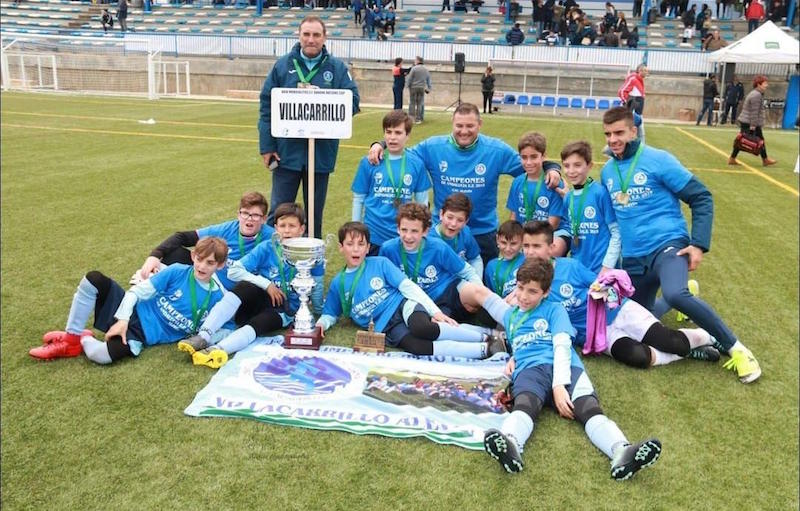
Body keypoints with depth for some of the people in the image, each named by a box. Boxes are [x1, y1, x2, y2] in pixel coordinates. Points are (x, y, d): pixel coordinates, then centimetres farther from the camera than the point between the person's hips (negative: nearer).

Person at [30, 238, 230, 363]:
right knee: (93, 279, -19)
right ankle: (71, 336, -2)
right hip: (133, 314, 2)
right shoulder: (177, 271, -6)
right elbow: (138, 291, -5)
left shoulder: (215, 297, -7)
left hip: (143, 335, -2)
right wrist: (123, 319, -16)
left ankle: (84, 340, 7)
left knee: (100, 355, -32)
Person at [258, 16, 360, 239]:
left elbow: (353, 102, -5)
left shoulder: (338, 68, 1)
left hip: (322, 152, 1)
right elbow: (267, 106, -1)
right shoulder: (282, 65, 1)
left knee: (315, 212, 13)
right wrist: (267, 146, -6)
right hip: (287, 150, 0)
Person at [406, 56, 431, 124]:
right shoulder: (426, 69, 9)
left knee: (412, 103, 1)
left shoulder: (414, 68, -8)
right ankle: (418, 119, 6)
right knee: (419, 104, 6)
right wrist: (429, 88, 23)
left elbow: (409, 79, -6)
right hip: (422, 88, 4)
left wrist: (408, 85, 8)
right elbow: (428, 80, 16)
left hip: (413, 87, -4)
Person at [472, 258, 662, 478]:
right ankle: (509, 444, -63)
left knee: (589, 407, -29)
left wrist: (560, 384, -10)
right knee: (523, 405, -33)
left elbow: (562, 346, 4)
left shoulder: (554, 310, 18)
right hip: (529, 369, 0)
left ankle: (622, 452, -53)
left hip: (565, 368, 0)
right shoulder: (509, 315, 31)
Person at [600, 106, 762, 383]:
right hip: (633, 257, 7)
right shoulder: (607, 171, 9)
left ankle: (735, 349, -17)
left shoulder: (657, 160, -7)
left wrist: (699, 244, -13)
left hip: (667, 245, -6)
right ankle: (685, 292, 37)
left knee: (674, 294, -36)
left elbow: (701, 198, -5)